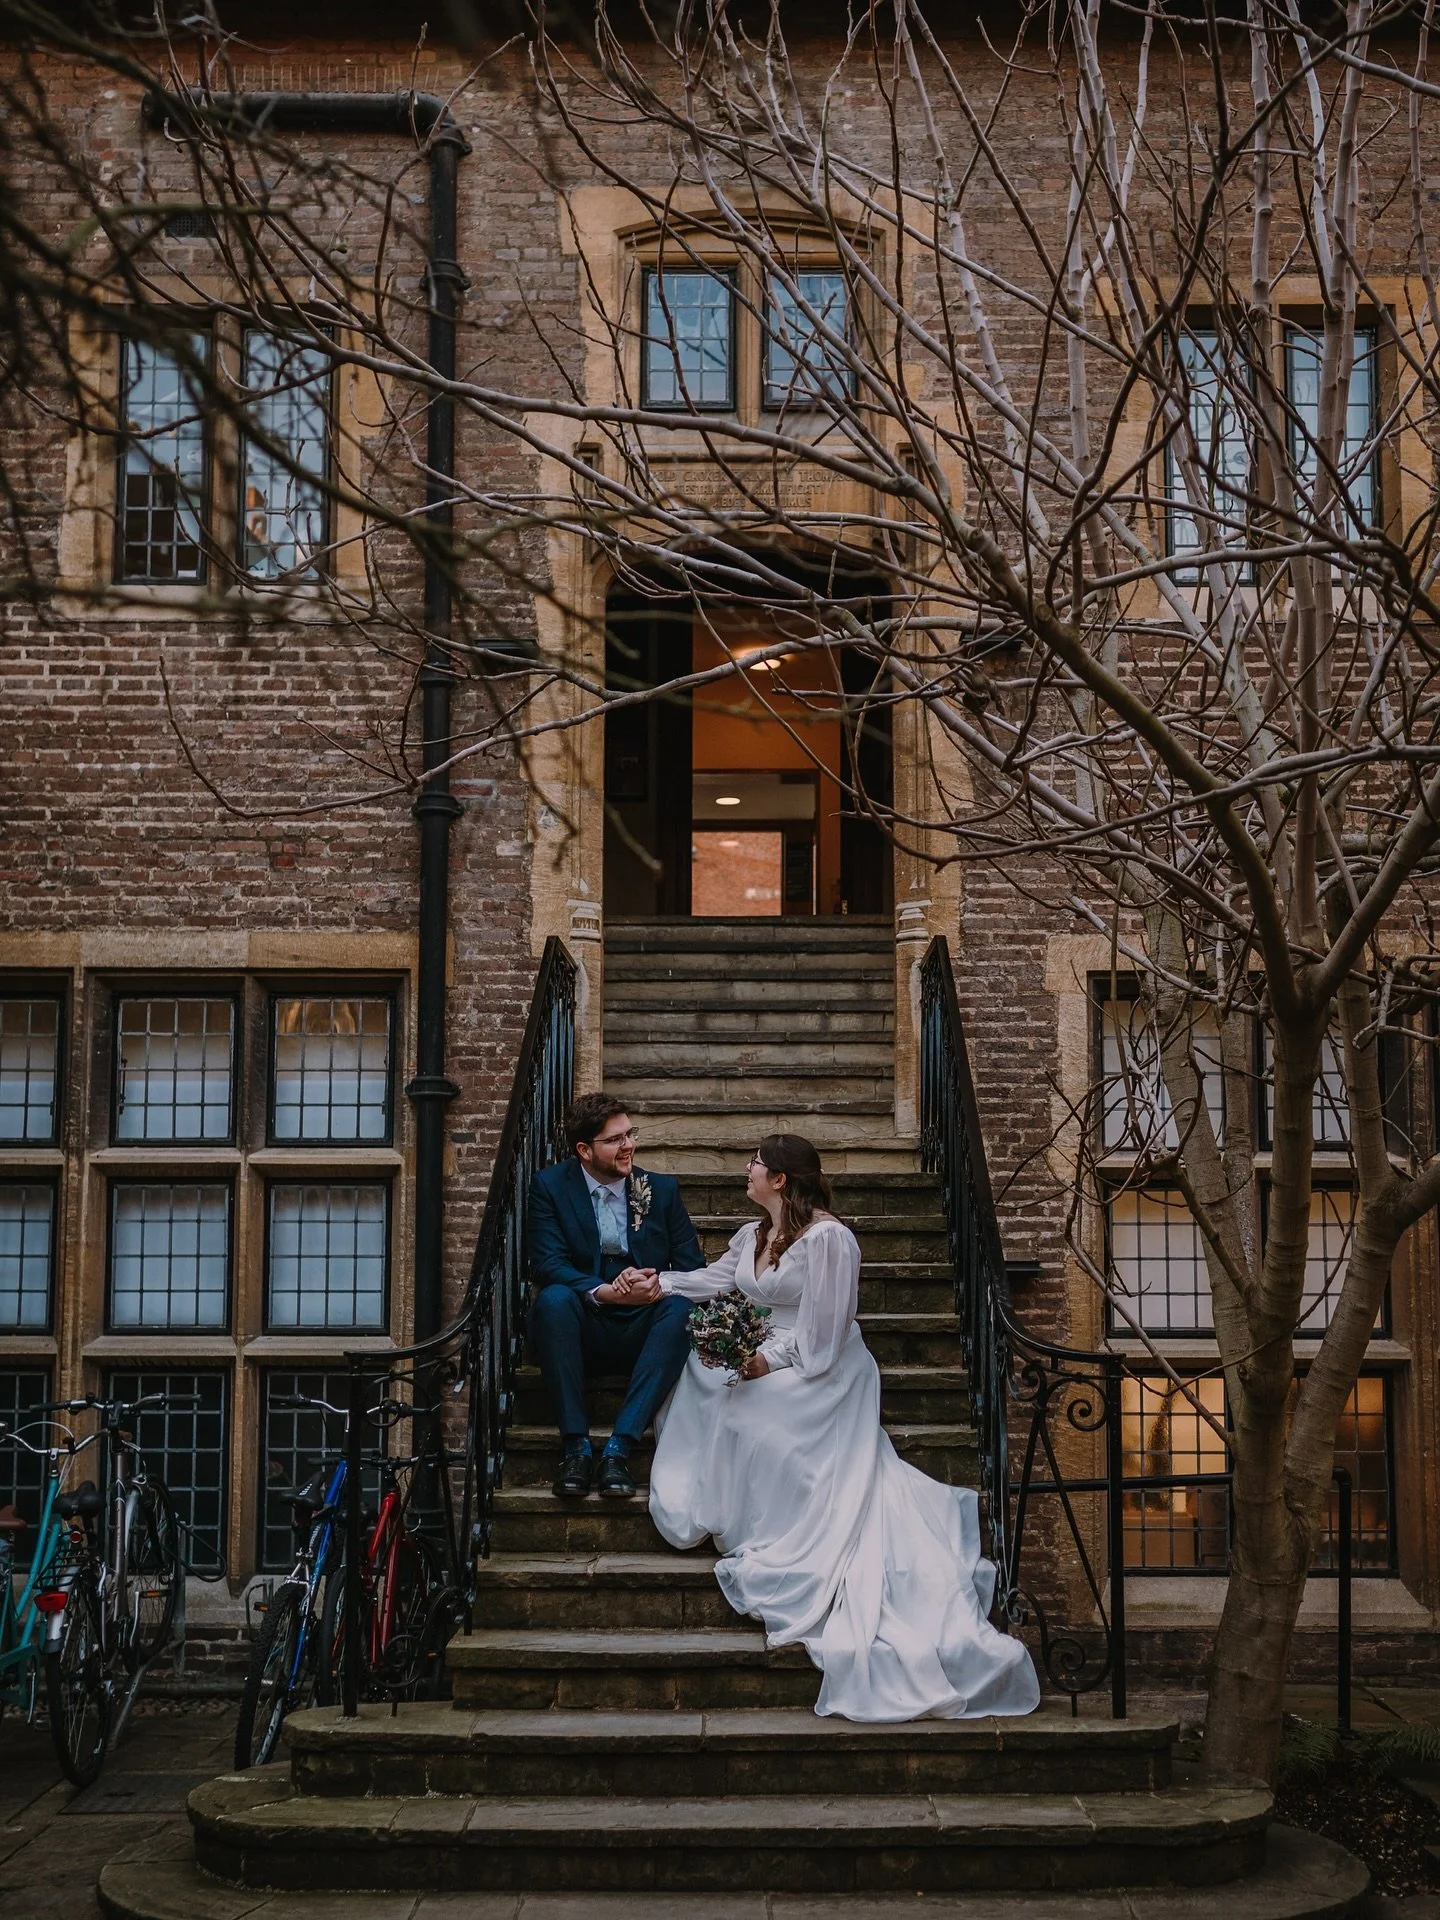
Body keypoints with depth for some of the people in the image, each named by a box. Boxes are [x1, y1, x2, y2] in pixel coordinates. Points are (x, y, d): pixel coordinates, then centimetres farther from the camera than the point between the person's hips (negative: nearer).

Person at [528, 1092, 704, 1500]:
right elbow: (547, 1264, -12)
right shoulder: (550, 1186, 0)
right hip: (584, 1333, -1)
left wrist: (660, 1284, -23)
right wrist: (605, 1291, -30)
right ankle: (576, 1447, -27)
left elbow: (694, 1268, 2)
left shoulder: (662, 1189, 6)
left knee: (682, 1306, -29)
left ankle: (619, 1448, -32)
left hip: (643, 1335, 1)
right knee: (554, 1299, -32)